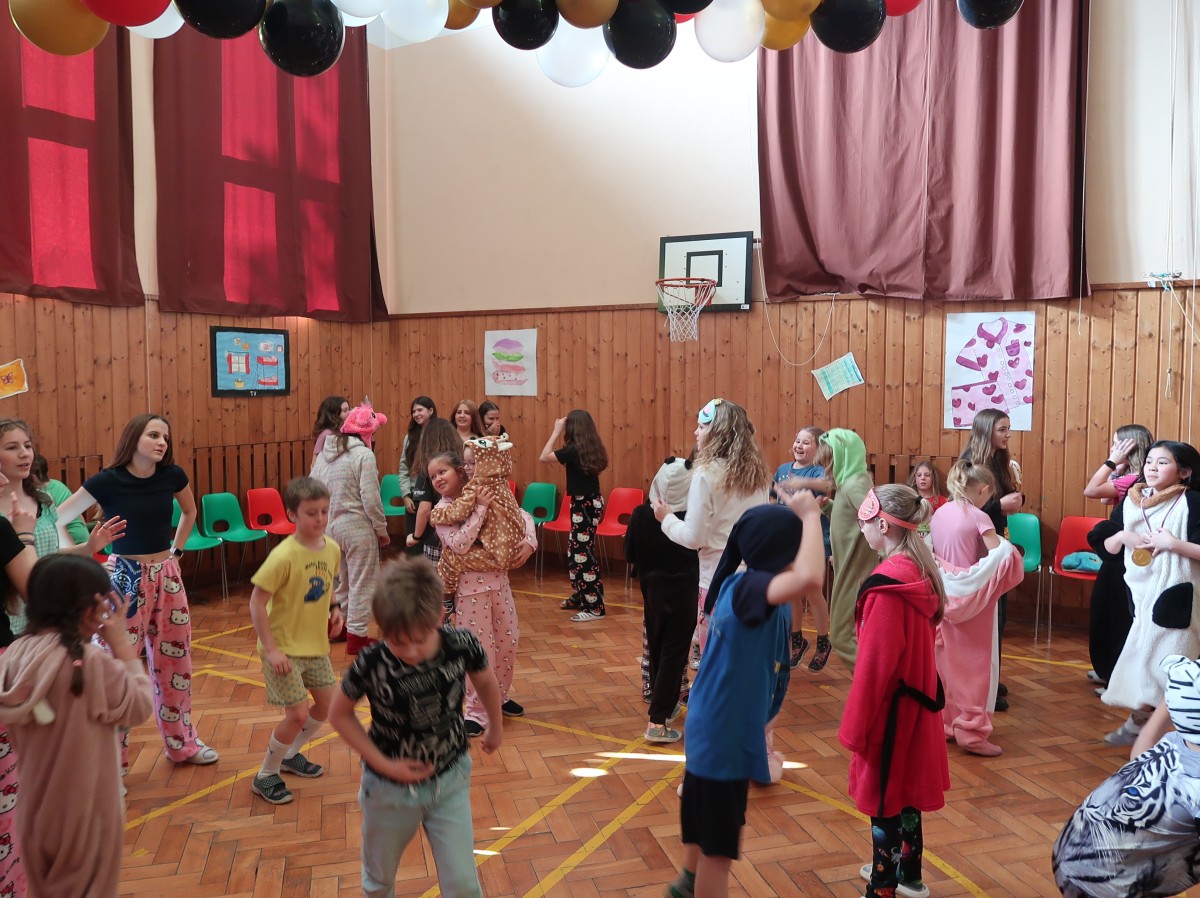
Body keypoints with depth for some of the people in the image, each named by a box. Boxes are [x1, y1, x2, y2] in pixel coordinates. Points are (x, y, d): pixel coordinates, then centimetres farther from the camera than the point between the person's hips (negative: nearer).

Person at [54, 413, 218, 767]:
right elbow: (56, 521, -8)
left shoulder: (172, 476, -2)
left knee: (175, 660, 13)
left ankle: (182, 743, 29)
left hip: (167, 576, 4)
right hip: (125, 578, -4)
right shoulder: (108, 481, -14)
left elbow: (190, 512, 19)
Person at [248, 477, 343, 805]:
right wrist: (271, 649, -22)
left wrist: (335, 609, -1)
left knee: (328, 704, 13)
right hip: (284, 648, -7)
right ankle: (265, 776, 15)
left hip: (316, 644, 7)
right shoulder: (284, 556, -24)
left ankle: (291, 755, 38)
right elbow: (257, 601, -21)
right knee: (298, 714, -8)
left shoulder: (332, 548, -4)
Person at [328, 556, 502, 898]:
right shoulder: (371, 664, -28)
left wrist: (496, 728, 15)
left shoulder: (462, 646, -23)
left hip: (450, 781, 1)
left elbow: (485, 682, 0)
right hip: (390, 787, 0)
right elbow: (339, 715, -10)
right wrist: (382, 763, -16)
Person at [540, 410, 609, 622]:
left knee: (583, 554, -5)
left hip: (584, 505, -9)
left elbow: (544, 457, -14)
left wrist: (556, 431, -6)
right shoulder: (592, 448, 5)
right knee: (575, 551, 19)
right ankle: (580, 597, 31)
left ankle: (595, 607, -2)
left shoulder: (573, 449, -19)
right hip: (591, 502, 9)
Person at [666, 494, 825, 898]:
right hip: (724, 732, -10)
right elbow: (809, 579, -48)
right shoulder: (747, 587, -30)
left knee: (708, 828, 32)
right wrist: (810, 515, -37)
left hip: (722, 726, 10)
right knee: (718, 844, 7)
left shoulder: (752, 588, -2)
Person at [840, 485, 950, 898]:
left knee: (883, 800, 4)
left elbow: (875, 664, -22)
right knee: (904, 790, 23)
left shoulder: (888, 585, -25)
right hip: (914, 701, 9)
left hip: (890, 707, -9)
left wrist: (855, 725, -14)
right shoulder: (921, 573, 3)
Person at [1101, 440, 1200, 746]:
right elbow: (1108, 547, 11)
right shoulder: (1131, 501, 6)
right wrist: (1122, 536, -8)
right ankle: (1137, 722, 26)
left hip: (1174, 594, -5)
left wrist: (1171, 543, -22)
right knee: (1140, 654, 13)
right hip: (1139, 592, 6)